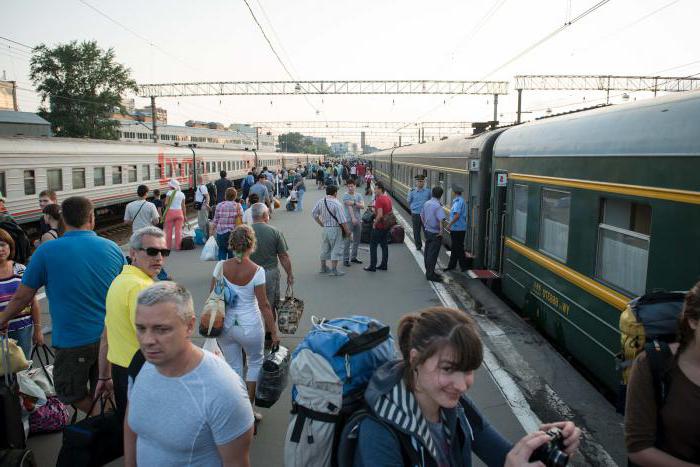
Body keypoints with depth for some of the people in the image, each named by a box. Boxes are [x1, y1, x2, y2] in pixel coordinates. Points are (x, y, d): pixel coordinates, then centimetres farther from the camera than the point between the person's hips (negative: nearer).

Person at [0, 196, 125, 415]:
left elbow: (22, 297, -1)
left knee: (71, 393, 17)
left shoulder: (47, 252, -11)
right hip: (111, 337, 4)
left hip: (73, 342, -3)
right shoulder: (112, 248, -3)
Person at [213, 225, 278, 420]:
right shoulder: (257, 271, -17)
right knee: (255, 362, 22)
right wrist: (274, 332, -5)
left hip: (225, 325, 3)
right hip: (249, 326, -3)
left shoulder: (221, 266, -9)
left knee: (233, 366, 19)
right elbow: (264, 305, -14)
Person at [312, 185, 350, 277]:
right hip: (335, 229, -6)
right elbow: (342, 220, -17)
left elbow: (314, 214, 8)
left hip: (325, 228, 7)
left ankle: (323, 267, 29)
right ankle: (333, 270, 3)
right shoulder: (337, 204, -17)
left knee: (325, 248, 18)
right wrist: (347, 231, -7)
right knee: (336, 249, 2)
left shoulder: (320, 202, 1)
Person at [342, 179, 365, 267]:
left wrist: (354, 203, -18)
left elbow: (362, 206, -3)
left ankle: (354, 257, 24)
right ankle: (346, 259, -1)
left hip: (358, 220, 5)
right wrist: (353, 218, -24)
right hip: (349, 220, -5)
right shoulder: (346, 196, -5)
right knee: (348, 241, -6)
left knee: (357, 240, 12)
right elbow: (349, 207, -15)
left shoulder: (358, 195, 9)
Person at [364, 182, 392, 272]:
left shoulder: (379, 199, -19)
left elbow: (380, 215, -25)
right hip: (387, 226, 9)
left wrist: (375, 223, -12)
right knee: (384, 245, 13)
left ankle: (372, 266, 3)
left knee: (373, 245, 0)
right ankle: (384, 265, 18)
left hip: (379, 227, -9)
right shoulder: (388, 198, 9)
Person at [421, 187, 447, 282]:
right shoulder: (438, 206, -20)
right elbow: (441, 220, -31)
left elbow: (422, 216, 17)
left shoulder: (426, 203, 4)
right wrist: (441, 231, -20)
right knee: (433, 254, 0)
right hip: (435, 233, -8)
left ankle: (429, 272, 28)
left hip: (427, 231, 8)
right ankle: (430, 274, 7)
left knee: (427, 252, 15)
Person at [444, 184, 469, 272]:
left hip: (457, 229, -10)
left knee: (458, 248, -1)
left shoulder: (458, 201, -19)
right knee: (454, 247, 16)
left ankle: (464, 266, 7)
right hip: (459, 228, 10)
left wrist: (449, 224, -17)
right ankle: (452, 265, 25)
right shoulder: (462, 200, 13)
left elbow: (457, 215, -27)